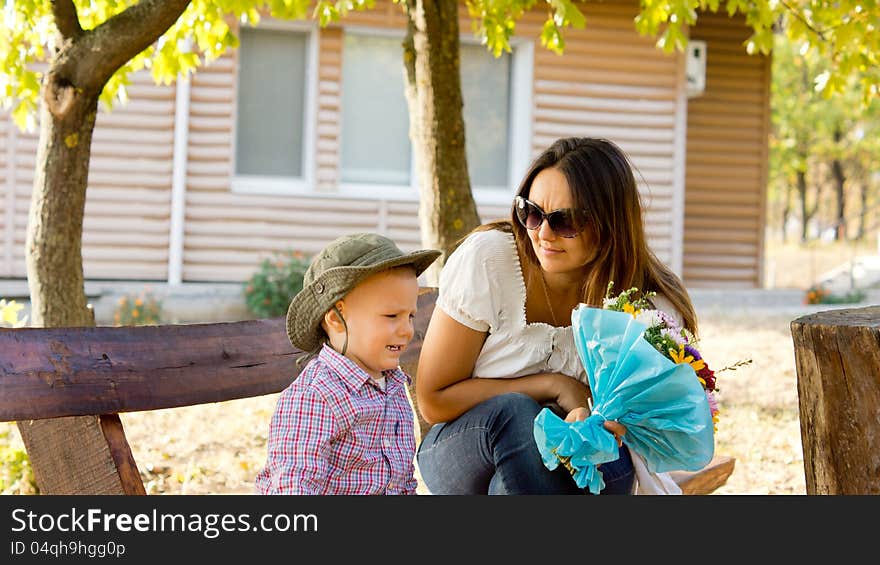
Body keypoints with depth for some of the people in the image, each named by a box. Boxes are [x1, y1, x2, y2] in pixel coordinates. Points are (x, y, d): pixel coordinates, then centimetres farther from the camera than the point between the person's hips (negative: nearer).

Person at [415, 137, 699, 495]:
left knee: (609, 461, -33)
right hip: (465, 449, -1)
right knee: (515, 415, -34)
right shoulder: (487, 256, -16)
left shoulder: (649, 304, -12)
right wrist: (553, 385, -19)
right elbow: (434, 400, -12)